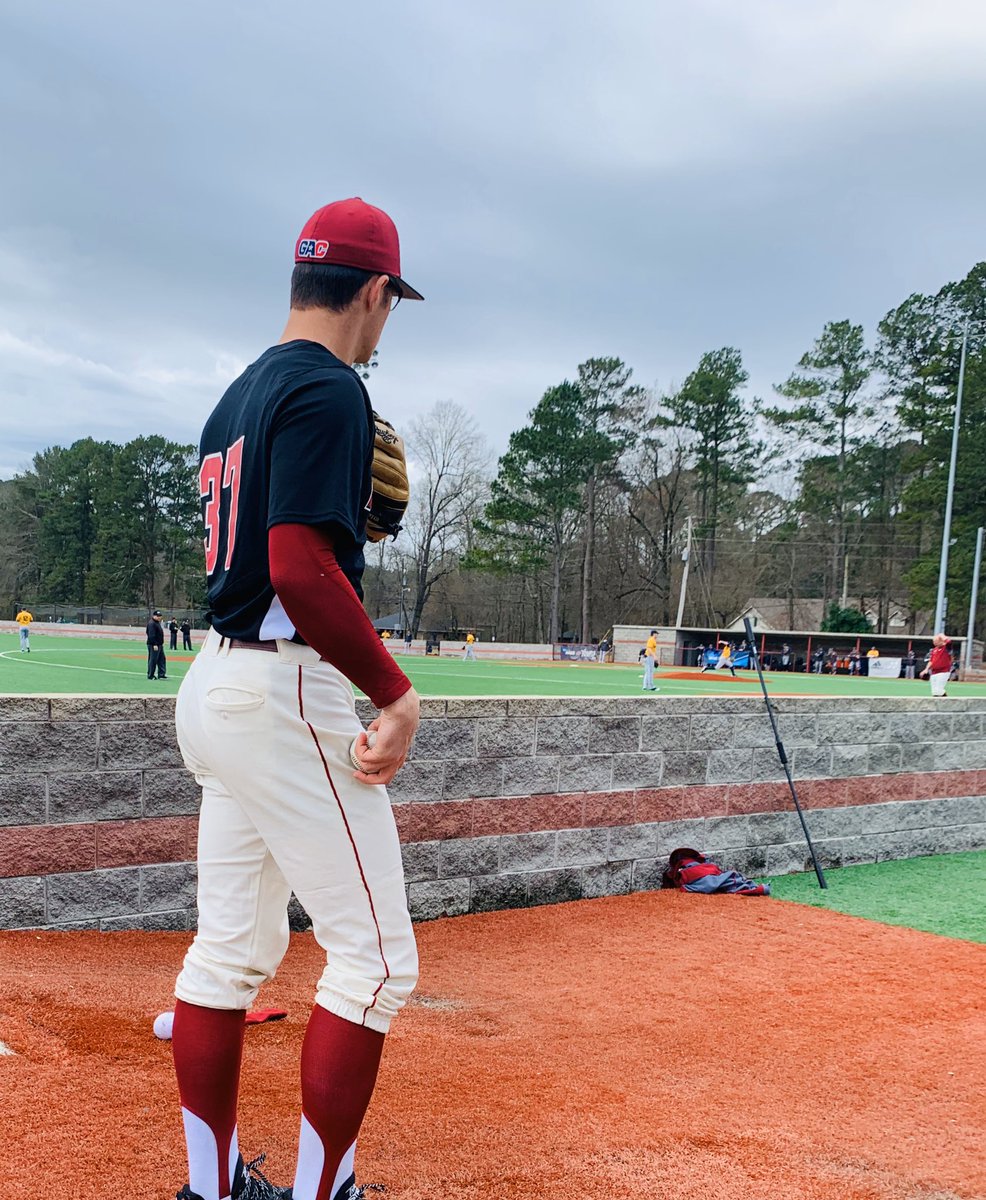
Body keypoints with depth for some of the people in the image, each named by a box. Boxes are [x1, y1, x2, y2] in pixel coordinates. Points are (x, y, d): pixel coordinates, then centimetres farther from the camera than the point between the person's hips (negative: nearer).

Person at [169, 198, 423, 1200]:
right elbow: (300, 567, -23)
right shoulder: (330, 389, -12)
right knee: (375, 958, 0)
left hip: (214, 686, 10)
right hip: (287, 693, -10)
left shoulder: (238, 396, 16)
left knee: (231, 949, 15)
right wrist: (397, 693, -20)